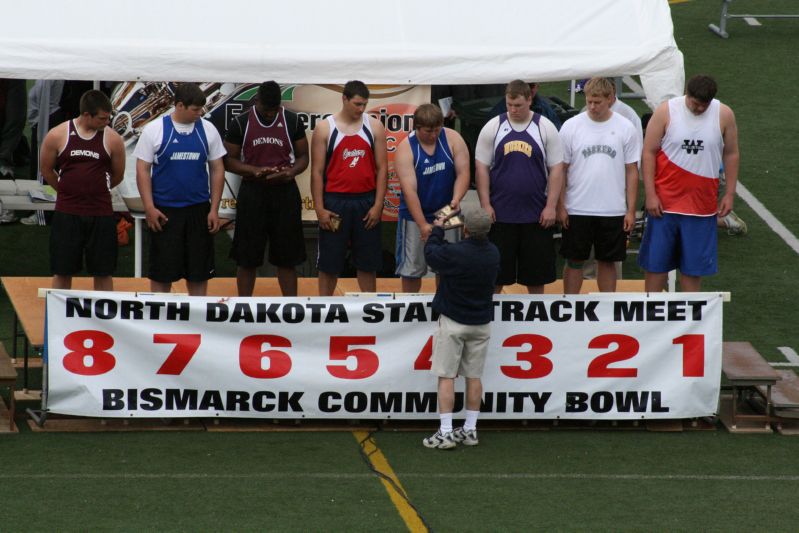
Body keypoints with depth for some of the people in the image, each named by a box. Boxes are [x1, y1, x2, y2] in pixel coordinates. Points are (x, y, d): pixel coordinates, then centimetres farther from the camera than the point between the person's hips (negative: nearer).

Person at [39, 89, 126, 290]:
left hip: (101, 214, 0)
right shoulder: (57, 136, -4)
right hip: (66, 213, 0)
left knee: (103, 273, 5)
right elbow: (46, 169, 10)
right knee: (62, 272, 5)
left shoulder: (113, 140, -2)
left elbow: (117, 176, 11)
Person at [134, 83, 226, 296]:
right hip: (164, 212, -2)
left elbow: (217, 170, 7)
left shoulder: (207, 129, 4)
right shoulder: (154, 130, -3)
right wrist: (149, 208, -10)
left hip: (199, 211, 2)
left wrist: (214, 210, 1)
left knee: (199, 274, 7)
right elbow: (142, 170, -2)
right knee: (161, 274, 2)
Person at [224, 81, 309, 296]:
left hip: (285, 192, 1)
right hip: (252, 193, -1)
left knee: (287, 258, 6)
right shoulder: (241, 123, -2)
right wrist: (255, 171, -17)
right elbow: (229, 161, 0)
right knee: (247, 258, 3)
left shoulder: (292, 121, 2)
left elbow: (303, 156, 7)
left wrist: (291, 172, -15)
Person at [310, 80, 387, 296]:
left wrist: (378, 205, -5)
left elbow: (382, 168, 3)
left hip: (366, 202, 2)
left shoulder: (374, 127, 3)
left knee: (368, 262, 8)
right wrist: (319, 209, -7)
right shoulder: (325, 128, -2)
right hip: (335, 202, -2)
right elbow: (317, 171, -1)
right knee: (329, 262, 4)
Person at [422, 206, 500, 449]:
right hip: (481, 323, 5)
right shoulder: (493, 253, -3)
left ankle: (445, 432, -5)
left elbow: (430, 253, -3)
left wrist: (437, 230, 14)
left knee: (446, 377, -1)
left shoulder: (454, 253, -21)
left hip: (453, 322, -5)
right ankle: (469, 430, 15)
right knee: (474, 376, 11)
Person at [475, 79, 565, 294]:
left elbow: (556, 169, 2)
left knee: (536, 276, 6)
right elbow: (482, 168, 5)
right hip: (500, 214, 0)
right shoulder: (492, 127, 3)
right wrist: (485, 204, -3)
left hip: (536, 215, 0)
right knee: (494, 275, 3)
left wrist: (551, 206, -5)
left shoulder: (545, 128, 1)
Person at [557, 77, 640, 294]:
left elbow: (632, 171, 4)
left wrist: (631, 210, 0)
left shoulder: (625, 128, 1)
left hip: (613, 210, 1)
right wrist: (560, 206, -3)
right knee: (574, 261, 4)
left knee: (607, 261, 9)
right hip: (577, 210, -1)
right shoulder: (571, 126, -1)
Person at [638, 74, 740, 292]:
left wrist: (730, 193, 4)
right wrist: (650, 194, -9)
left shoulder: (724, 115, -2)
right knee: (656, 260, 3)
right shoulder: (666, 111, -8)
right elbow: (649, 152, -4)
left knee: (694, 265, 7)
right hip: (665, 200, -1)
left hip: (702, 204, 1)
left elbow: (731, 154, 8)